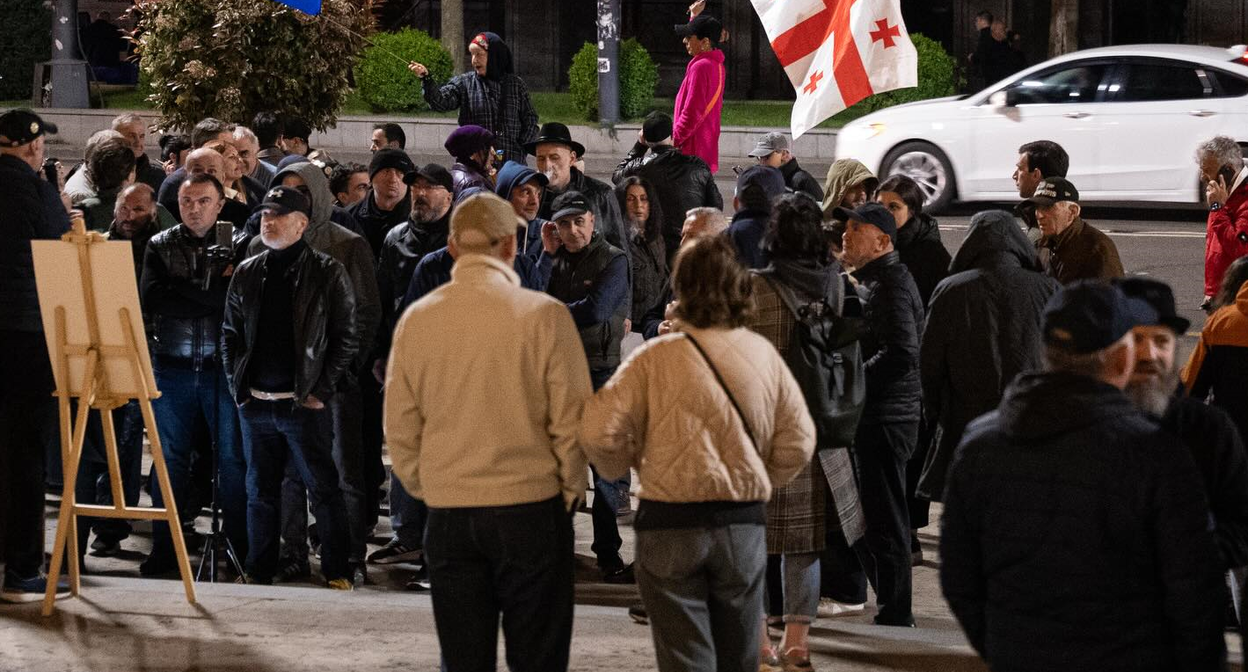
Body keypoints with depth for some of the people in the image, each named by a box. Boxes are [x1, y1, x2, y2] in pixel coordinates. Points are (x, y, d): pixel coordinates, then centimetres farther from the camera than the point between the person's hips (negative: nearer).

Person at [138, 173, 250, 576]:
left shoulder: (238, 244, 4)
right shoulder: (160, 246, 7)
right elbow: (151, 298, -6)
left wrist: (182, 288, -10)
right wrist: (213, 295, -11)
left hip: (223, 365, -1)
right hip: (172, 366, 1)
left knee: (233, 457, 2)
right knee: (170, 457, 5)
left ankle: (242, 546, 8)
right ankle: (164, 547, 11)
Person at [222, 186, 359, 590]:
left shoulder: (327, 274, -3)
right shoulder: (247, 274, 11)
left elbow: (347, 338, -3)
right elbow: (230, 334, 17)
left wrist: (322, 391, -8)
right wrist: (238, 387, 7)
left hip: (304, 404, -5)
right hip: (256, 403, 5)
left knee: (323, 488, -3)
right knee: (260, 491, 10)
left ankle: (337, 572, 3)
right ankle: (259, 571, 18)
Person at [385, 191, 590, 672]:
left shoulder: (416, 320, 2)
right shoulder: (543, 315, -9)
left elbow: (400, 429, 6)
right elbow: (571, 419, -7)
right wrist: (569, 492, 7)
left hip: (448, 517, 3)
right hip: (531, 507, -3)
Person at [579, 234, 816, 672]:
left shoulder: (656, 358, -10)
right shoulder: (764, 356, -1)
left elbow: (598, 432, -14)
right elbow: (798, 442, 0)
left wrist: (621, 468, 6)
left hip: (669, 525, -3)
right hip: (744, 522, 3)